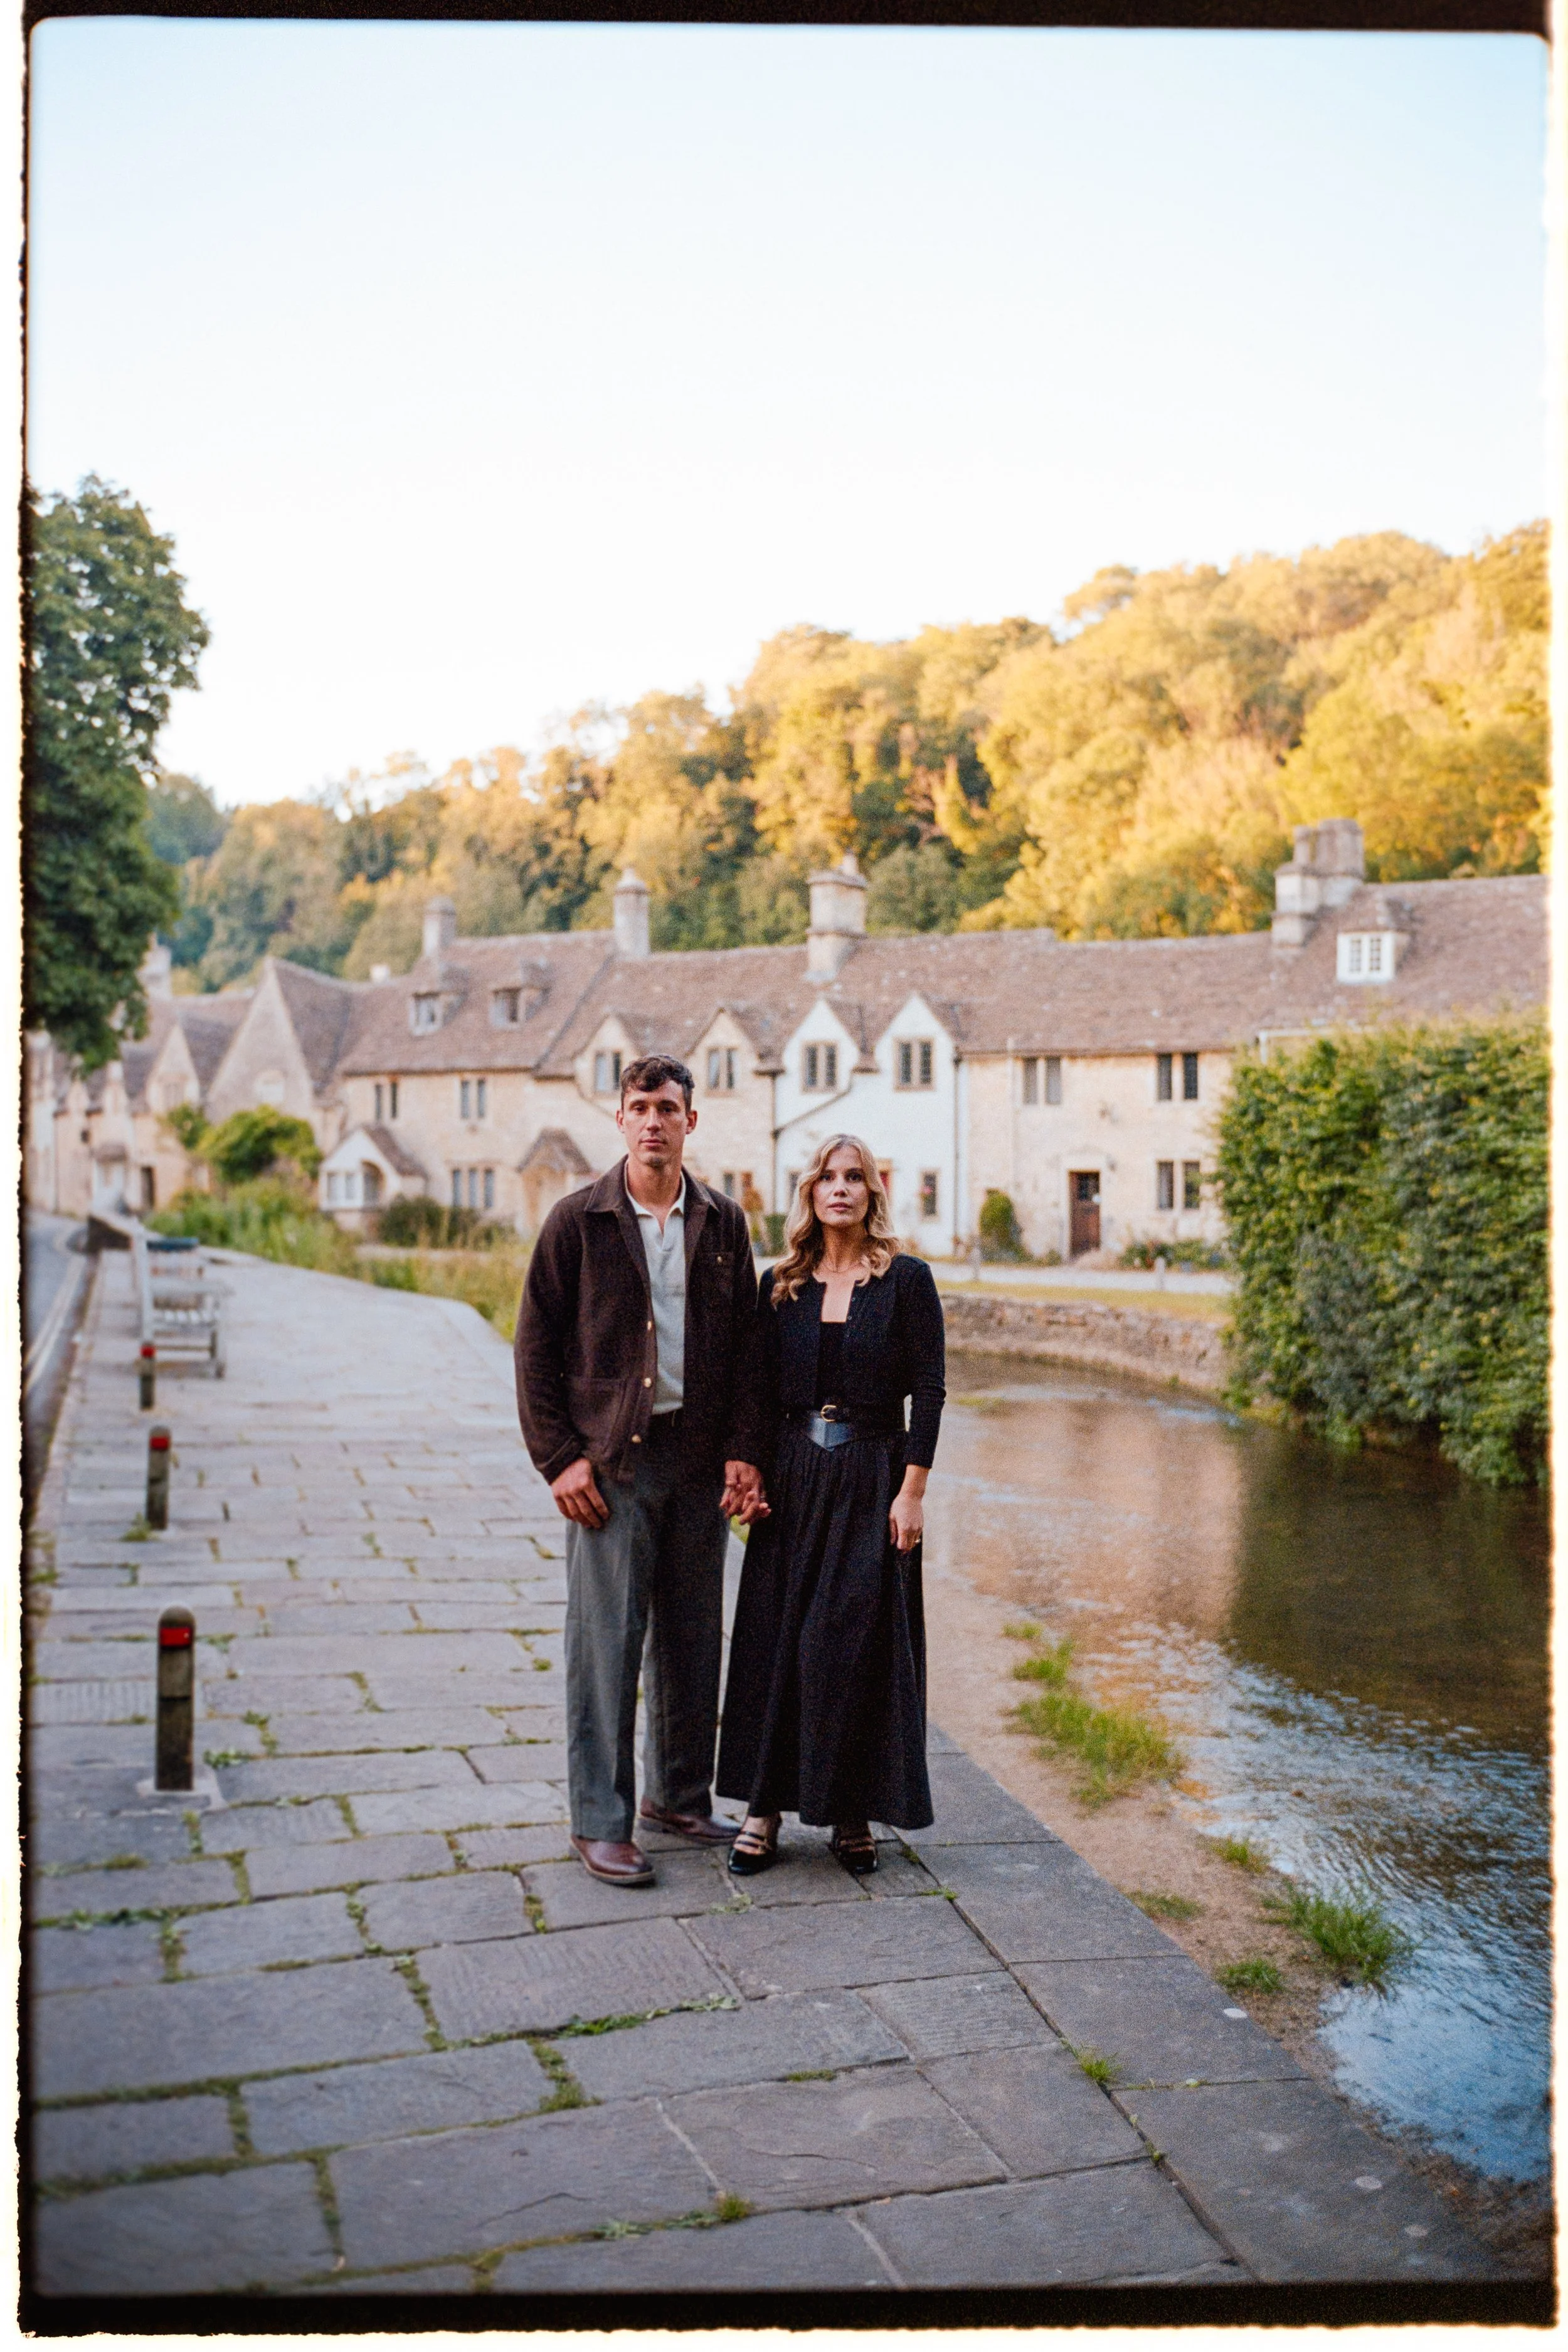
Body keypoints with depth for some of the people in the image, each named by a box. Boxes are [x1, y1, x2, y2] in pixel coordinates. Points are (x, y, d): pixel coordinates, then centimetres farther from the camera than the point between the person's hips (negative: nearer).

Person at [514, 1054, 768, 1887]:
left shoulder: (722, 1223, 8)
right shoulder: (578, 1220, -2)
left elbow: (746, 1345, 9)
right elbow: (535, 1348, -1)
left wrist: (742, 1452, 0)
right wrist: (559, 1458, -8)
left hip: (699, 1458, 4)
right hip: (609, 1458, -3)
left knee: (692, 1636, 11)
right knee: (605, 1642, -1)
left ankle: (678, 1794, 27)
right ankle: (599, 1821, 9)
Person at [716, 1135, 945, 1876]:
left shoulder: (907, 1280, -3)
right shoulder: (780, 1286, 6)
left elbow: (929, 1389, -6)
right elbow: (762, 1390, 8)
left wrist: (913, 1490, -11)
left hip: (872, 1478, -3)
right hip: (792, 1475, 3)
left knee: (859, 1642, 0)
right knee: (776, 1635, 4)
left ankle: (853, 1813, 14)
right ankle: (766, 1806, 14)